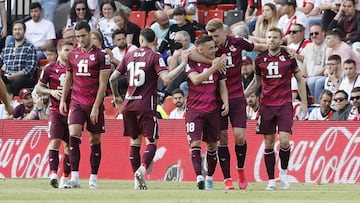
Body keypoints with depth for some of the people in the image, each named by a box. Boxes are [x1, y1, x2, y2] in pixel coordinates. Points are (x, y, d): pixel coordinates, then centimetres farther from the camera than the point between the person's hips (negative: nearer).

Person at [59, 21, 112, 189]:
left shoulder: (101, 55, -5)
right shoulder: (72, 55, 10)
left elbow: (103, 84, -8)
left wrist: (96, 107, -14)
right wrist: (63, 100, 9)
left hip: (94, 104, -3)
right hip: (76, 102, 3)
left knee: (95, 140, 5)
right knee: (73, 135, -14)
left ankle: (93, 178, 13)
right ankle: (75, 177, -18)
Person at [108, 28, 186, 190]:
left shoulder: (129, 56, 10)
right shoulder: (154, 57, -6)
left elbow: (113, 78, 12)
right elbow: (166, 79, -19)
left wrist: (116, 97, 27)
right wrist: (183, 64, -12)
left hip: (129, 104, 5)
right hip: (146, 105, -5)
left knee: (134, 141, 13)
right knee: (151, 141, -1)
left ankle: (137, 181, 11)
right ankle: (142, 169, -26)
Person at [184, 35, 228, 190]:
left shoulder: (218, 62, 10)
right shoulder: (191, 62, -4)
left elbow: (222, 85, 13)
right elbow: (196, 79, -20)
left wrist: (226, 102, -2)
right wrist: (213, 68, -26)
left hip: (213, 110, 4)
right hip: (194, 109, -4)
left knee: (212, 145, 9)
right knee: (195, 143, -15)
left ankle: (209, 178, 20)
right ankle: (199, 177, -21)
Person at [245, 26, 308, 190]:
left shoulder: (289, 57, -1)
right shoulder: (260, 59, 4)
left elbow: (300, 80, 7)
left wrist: (304, 103, 3)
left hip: (285, 104, -2)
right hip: (266, 105, 2)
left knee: (284, 140, -14)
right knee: (269, 143, 2)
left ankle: (283, 171, 9)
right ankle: (271, 180, 8)